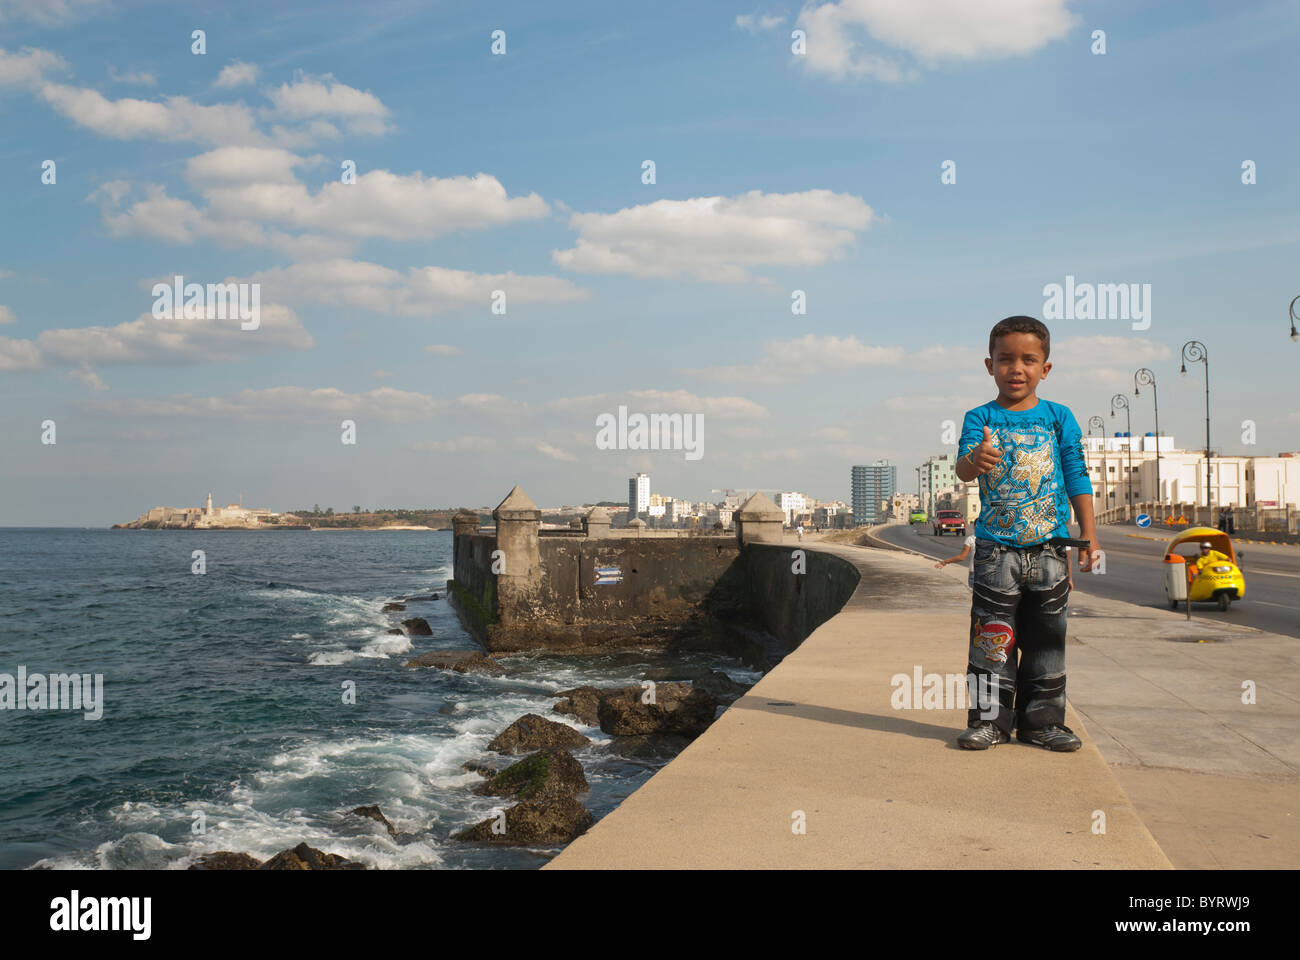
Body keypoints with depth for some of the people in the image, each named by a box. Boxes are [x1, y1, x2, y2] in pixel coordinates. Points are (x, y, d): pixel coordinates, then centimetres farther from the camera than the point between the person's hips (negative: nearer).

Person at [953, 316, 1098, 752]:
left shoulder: (1059, 417, 5)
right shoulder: (980, 418, 1)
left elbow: (1078, 479, 8)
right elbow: (963, 468, -16)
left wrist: (1089, 535, 3)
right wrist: (975, 460, -40)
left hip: (1049, 548, 2)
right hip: (996, 548, -2)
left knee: (1047, 639, 8)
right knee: (992, 638, 1)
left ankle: (1041, 721, 19)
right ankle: (989, 720, 11)